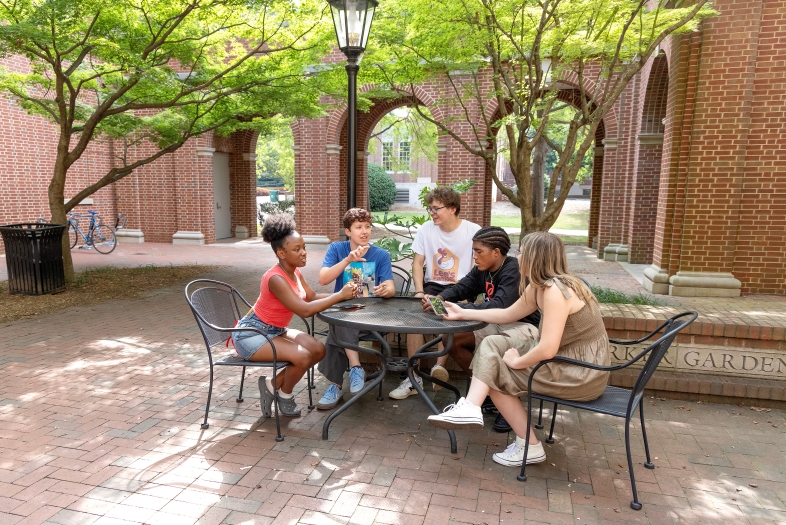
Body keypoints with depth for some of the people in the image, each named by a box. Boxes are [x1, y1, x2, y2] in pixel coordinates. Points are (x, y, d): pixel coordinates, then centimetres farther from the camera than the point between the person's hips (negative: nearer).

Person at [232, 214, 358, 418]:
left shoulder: (295, 273, 1)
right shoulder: (276, 278, -28)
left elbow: (312, 297, 0)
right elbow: (305, 310, -34)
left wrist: (342, 294, -15)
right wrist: (340, 296, -29)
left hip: (275, 330, 9)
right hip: (250, 334, -9)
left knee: (318, 349, -4)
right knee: (303, 356, -25)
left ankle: (272, 384, 11)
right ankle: (285, 395, 7)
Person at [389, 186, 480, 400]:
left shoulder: (473, 231, -7)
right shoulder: (426, 229, 2)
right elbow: (417, 263, 5)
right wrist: (419, 292, -10)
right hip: (434, 285, 3)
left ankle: (440, 364, -25)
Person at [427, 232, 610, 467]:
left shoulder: (555, 290, -24)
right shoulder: (538, 287, 5)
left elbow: (547, 349, -30)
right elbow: (507, 314, 19)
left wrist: (516, 361, -12)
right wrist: (463, 313, 21)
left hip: (582, 375, -9)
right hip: (564, 359, 9)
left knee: (496, 372, -2)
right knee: (492, 344, 3)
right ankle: (469, 408, -5)